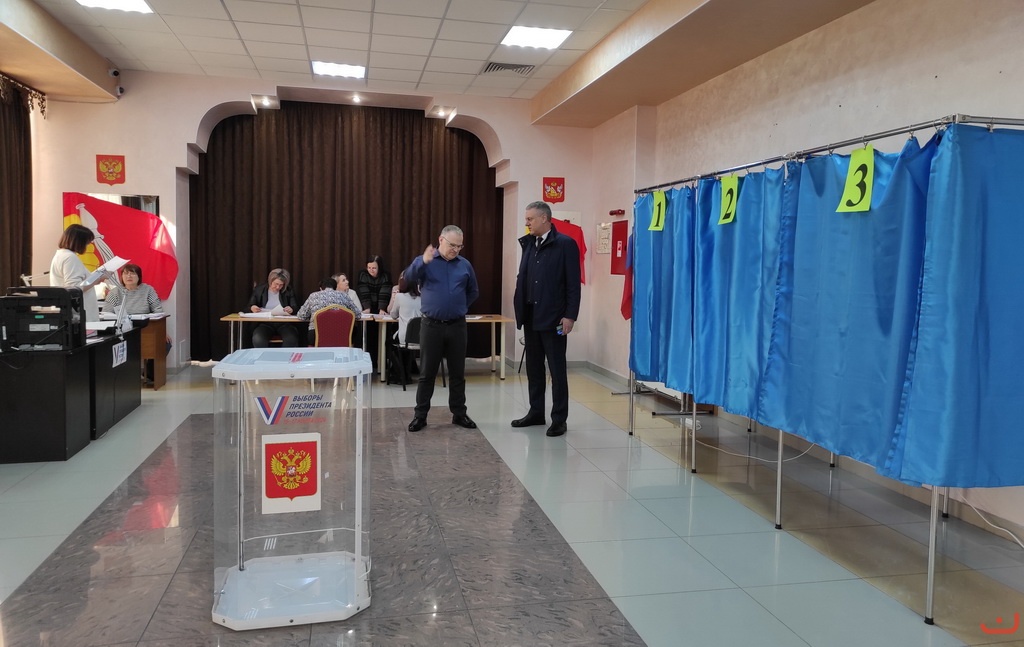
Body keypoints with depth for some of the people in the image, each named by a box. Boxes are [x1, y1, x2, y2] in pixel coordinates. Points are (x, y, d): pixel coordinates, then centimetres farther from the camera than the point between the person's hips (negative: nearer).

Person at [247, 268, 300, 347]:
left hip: (284, 323, 0)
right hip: (265, 323, 0)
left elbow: (296, 308, 6)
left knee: (292, 340, -33)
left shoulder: (289, 291, 7)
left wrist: (292, 309, -20)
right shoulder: (259, 289, 8)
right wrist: (252, 308, -14)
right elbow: (248, 307, 12)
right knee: (258, 339, -34)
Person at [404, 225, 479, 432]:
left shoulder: (465, 265, 6)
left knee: (457, 373, 9)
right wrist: (423, 261, -38)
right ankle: (420, 415, 12)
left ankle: (459, 413, 20)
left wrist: (460, 307, 12)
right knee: (427, 373, 4)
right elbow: (409, 278, -22)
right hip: (431, 326, -2)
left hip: (457, 326, 2)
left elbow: (473, 292, 20)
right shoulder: (424, 261, -1)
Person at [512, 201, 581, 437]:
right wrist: (519, 310, 2)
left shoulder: (565, 244, -8)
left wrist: (570, 315, -15)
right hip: (531, 317, 6)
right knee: (533, 368, 13)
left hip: (553, 318, -6)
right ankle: (536, 413, 24)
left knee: (557, 370, 2)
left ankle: (559, 419, 10)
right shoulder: (528, 244, 12)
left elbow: (573, 283, -10)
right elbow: (522, 278, 13)